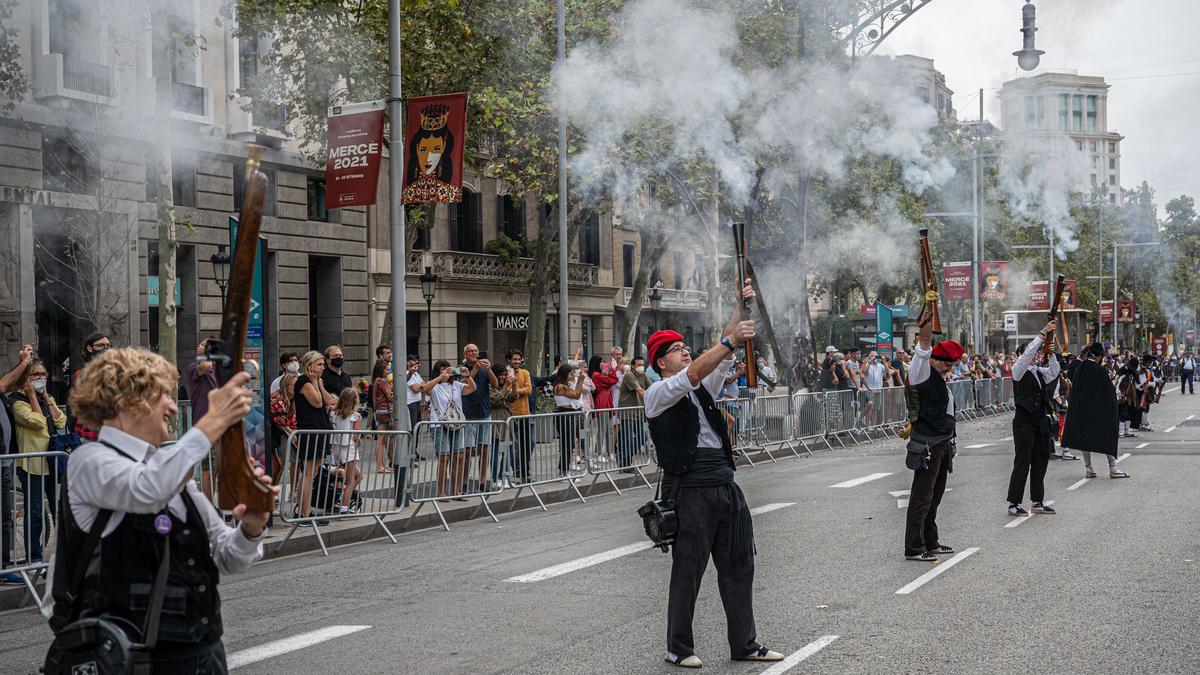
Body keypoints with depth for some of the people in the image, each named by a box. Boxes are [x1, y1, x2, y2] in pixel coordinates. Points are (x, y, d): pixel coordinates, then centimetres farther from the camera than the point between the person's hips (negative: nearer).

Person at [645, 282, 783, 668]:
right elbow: (693, 373, -19)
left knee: (739, 565, 9)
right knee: (688, 571, 0)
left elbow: (723, 357, 10)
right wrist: (731, 341, -23)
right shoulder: (658, 394, -2)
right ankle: (678, 648, 13)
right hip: (690, 489, -7)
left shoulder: (702, 390, 19)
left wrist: (741, 307, 2)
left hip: (726, 485, 7)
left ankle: (744, 644, 18)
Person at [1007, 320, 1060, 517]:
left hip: (1040, 422, 7)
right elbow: (1027, 353, -18)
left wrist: (1051, 354, -9)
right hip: (1024, 421, -7)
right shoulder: (1018, 370, -4)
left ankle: (1038, 502, 17)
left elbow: (1053, 372, 3)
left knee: (1040, 462, 9)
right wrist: (1043, 333, -19)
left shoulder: (1039, 372, 16)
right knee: (1022, 463, -7)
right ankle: (1014, 504, -3)